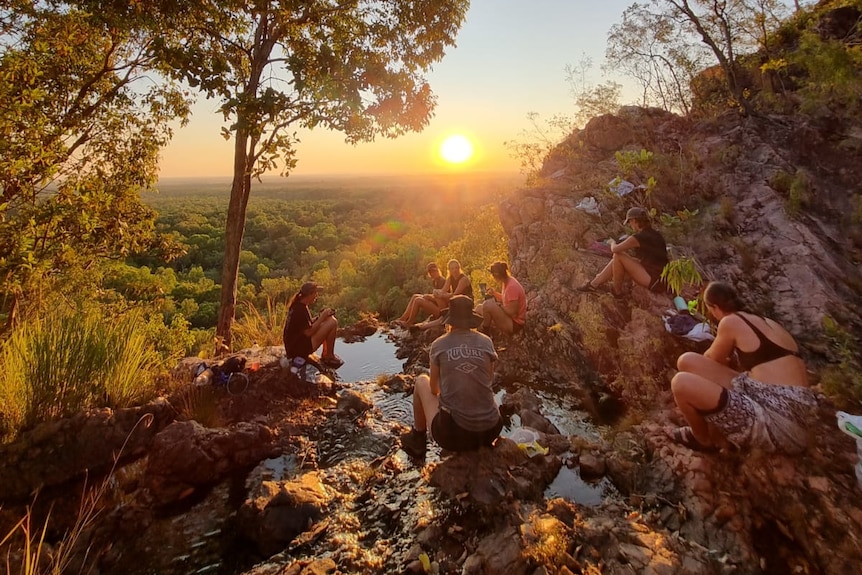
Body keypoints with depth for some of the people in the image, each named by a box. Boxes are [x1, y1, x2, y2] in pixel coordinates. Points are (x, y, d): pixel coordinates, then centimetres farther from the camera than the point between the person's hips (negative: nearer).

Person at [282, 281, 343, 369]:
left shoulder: (297, 305, 8)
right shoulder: (301, 309, -22)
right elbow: (308, 332, -22)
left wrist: (321, 316, 3)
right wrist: (322, 317, -14)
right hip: (300, 349, -10)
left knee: (329, 319, 16)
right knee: (333, 322, -15)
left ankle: (325, 355, 16)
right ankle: (329, 357, -1)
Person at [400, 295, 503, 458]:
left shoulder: (439, 345, -6)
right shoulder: (486, 342, -2)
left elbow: (434, 388, 7)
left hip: (453, 435, -3)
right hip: (490, 431, 3)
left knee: (421, 381, 21)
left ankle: (417, 440, 30)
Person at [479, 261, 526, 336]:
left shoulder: (512, 286, -25)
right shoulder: (506, 282, 3)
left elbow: (513, 312, -25)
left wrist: (499, 305, -13)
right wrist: (495, 293, 6)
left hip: (514, 324, -10)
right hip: (508, 317, 10)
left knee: (488, 305, -26)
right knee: (479, 309, 12)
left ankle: (484, 334, -7)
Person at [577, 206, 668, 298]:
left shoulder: (638, 237, -18)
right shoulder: (656, 235, 8)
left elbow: (614, 249, -11)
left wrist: (612, 242, 12)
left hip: (653, 281, -9)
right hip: (659, 278, 9)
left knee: (618, 256, -11)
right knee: (617, 259, 8)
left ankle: (617, 291, 4)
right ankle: (594, 284, 13)